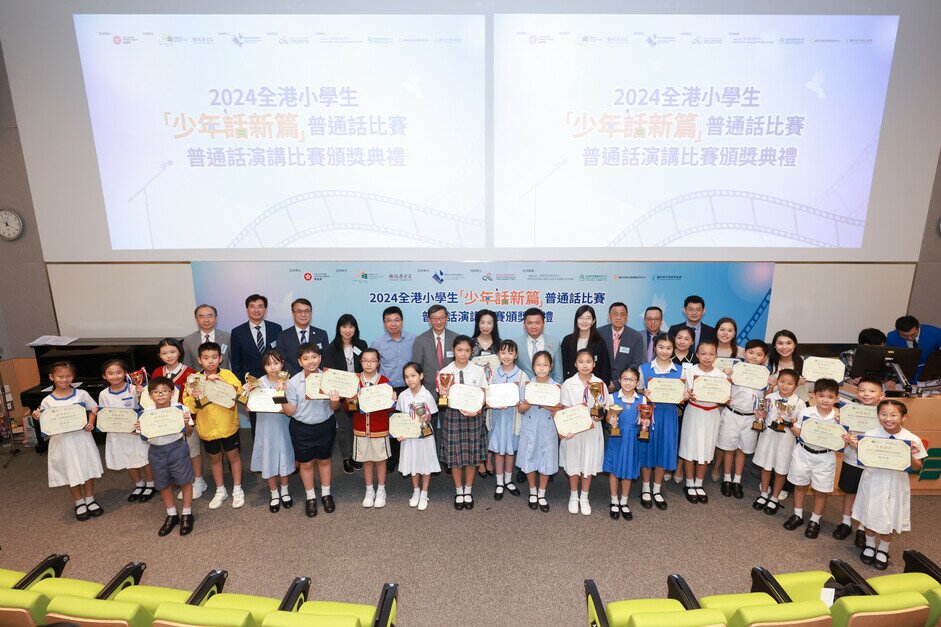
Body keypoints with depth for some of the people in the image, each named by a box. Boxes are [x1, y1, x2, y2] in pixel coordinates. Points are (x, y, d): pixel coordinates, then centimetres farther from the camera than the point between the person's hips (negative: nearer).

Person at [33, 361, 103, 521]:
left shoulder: (81, 394, -3)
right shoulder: (47, 402, -5)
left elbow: (93, 409, 7)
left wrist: (91, 423, -9)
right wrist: (39, 418, -24)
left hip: (82, 438, 1)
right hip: (62, 441, 0)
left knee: (87, 469, 11)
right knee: (71, 473, 10)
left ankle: (90, 499, 29)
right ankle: (79, 502, 29)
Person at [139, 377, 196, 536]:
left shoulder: (180, 409, -10)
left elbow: (188, 433, -2)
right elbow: (144, 438, 4)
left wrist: (186, 423, -22)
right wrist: (140, 429, -16)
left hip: (177, 447, -3)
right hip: (156, 451, 3)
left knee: (185, 481, 5)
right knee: (164, 484, 15)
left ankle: (187, 514, 23)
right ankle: (171, 515, 34)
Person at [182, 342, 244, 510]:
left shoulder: (227, 375, -11)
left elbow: (238, 394, -23)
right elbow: (188, 407, -8)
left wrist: (221, 383, -33)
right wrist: (195, 398, -28)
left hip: (228, 425, -2)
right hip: (207, 427, 2)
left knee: (233, 456, 12)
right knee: (214, 459, 18)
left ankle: (237, 489, 30)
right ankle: (220, 491, 37)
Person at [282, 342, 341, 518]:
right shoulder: (293, 382, -12)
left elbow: (333, 408, -4)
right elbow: (290, 411, -8)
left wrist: (335, 401, -27)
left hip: (325, 426, 1)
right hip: (302, 428, 0)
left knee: (324, 460, 18)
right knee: (306, 463, 15)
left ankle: (326, 494, 39)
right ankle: (310, 497, 36)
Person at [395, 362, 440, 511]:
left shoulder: (427, 395, -12)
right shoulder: (403, 395, -5)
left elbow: (432, 415, -4)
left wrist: (426, 418, -24)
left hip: (424, 434, -2)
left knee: (426, 463, 8)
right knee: (412, 464, 16)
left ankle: (424, 494, 26)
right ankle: (416, 491, 36)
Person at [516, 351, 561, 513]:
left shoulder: (556, 386, -5)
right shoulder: (526, 385, -4)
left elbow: (558, 411, -2)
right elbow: (520, 409, -1)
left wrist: (549, 406, -22)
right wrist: (529, 403, -21)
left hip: (547, 429, 0)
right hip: (530, 429, 0)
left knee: (546, 462, 7)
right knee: (529, 460, 9)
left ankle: (542, 494, 27)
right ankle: (532, 492, 31)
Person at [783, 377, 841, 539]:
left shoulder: (838, 417, -9)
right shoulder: (806, 412, -7)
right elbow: (797, 432, 2)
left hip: (824, 458, -1)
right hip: (803, 453, 1)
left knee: (820, 490, 10)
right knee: (800, 485, 15)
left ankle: (815, 520, 28)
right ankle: (797, 515, 33)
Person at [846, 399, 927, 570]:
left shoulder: (912, 440, -13)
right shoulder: (871, 434, -12)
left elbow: (916, 468, -3)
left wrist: (911, 455, -23)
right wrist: (855, 446, -19)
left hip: (895, 484, 0)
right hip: (873, 482, 0)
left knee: (891, 518, 14)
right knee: (870, 514, 15)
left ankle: (883, 550, 38)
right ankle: (870, 545, 39)